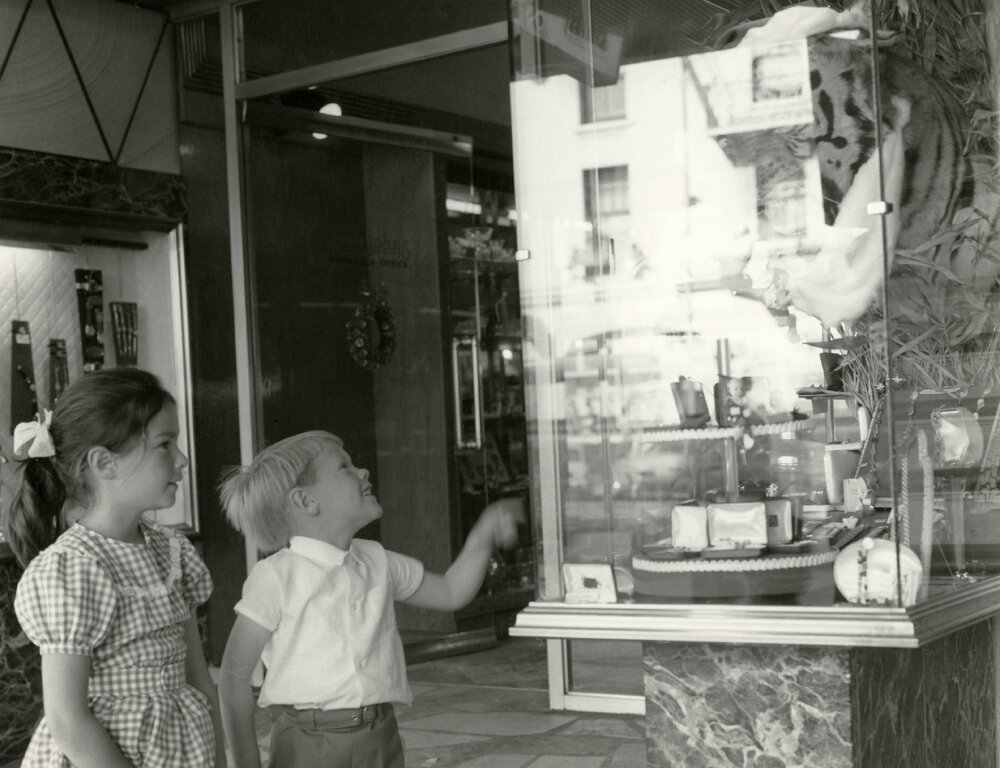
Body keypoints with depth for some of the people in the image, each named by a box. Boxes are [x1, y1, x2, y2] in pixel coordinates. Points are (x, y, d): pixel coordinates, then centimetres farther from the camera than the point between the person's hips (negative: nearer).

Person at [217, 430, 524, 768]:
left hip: (381, 741, 5)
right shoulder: (276, 576, -10)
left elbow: (450, 592, 21)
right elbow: (234, 676, -8)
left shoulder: (375, 562, 7)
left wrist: (483, 535, 6)